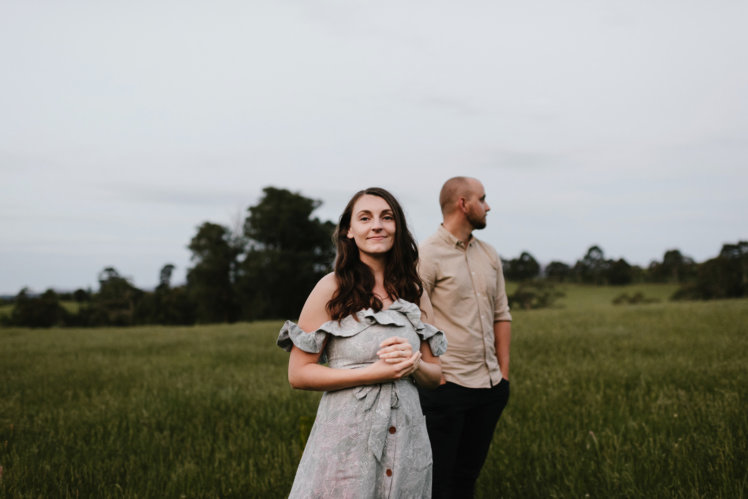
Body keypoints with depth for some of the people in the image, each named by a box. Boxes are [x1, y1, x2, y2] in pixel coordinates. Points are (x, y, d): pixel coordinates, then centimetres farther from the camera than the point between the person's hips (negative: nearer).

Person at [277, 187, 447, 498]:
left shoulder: (414, 292, 6)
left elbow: (435, 376, 11)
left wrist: (413, 364, -12)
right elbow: (298, 373, -9)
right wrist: (374, 372, -17)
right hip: (346, 437, -4)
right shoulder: (332, 288, -6)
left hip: (407, 436, 4)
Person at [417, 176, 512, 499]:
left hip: (490, 387, 7)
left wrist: (504, 372, 10)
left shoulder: (488, 255, 11)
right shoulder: (427, 255, -10)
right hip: (447, 388, -7)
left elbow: (501, 315, 15)